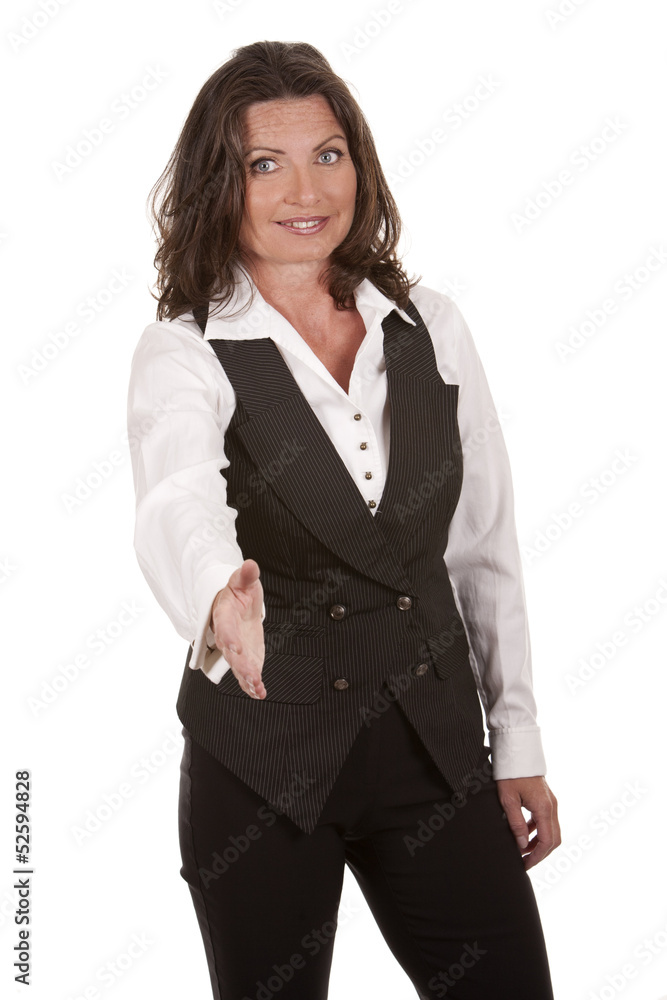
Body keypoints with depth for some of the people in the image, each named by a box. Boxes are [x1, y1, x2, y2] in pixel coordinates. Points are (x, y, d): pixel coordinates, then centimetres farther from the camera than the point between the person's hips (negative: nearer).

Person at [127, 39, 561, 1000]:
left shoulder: (432, 327, 4)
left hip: (435, 741, 3)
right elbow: (178, 499, -30)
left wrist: (518, 742, 7)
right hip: (263, 752, -3)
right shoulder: (184, 354, -8)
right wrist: (221, 593, -53)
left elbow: (486, 546, 9)